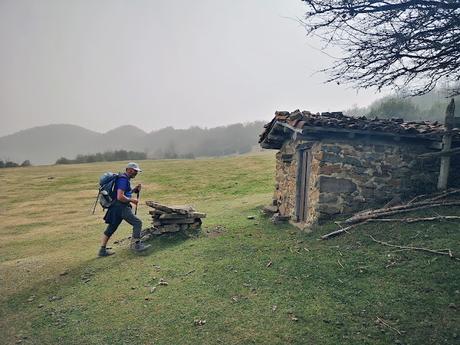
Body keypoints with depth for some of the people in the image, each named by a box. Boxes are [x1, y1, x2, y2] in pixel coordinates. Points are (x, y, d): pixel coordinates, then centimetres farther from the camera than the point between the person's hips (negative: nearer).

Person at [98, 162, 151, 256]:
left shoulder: (125, 179, 18)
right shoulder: (123, 179, -15)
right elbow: (120, 197, -23)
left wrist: (134, 189, 12)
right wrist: (132, 200, -12)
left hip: (117, 208, 11)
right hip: (121, 207, -11)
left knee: (111, 228, 13)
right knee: (137, 223, -8)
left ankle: (102, 250, 20)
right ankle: (135, 245, -5)